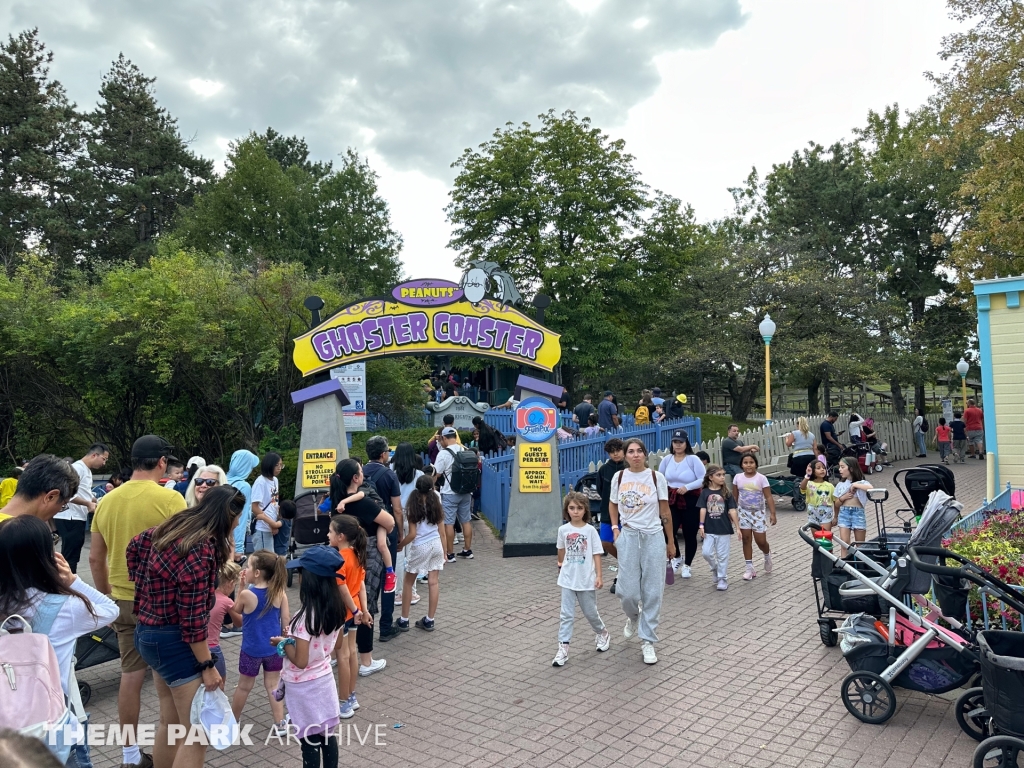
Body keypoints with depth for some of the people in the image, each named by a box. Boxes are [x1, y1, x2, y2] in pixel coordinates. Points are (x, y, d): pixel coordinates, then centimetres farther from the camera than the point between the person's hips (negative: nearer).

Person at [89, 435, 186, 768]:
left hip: (123, 600, 5)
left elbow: (95, 558, 9)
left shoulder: (107, 501, 2)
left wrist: (108, 597, 20)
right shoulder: (170, 498, -16)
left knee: (131, 674, 15)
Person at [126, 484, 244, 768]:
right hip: (173, 640, -10)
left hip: (150, 631, 10)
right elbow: (192, 619, -23)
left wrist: (145, 586, 25)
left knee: (171, 722, 22)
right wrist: (207, 665, -14)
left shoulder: (175, 527, -1)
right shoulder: (201, 552, -26)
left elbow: (135, 545, 18)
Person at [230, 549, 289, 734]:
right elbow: (286, 621, -5)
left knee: (244, 686, 16)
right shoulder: (280, 593, -11)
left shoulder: (246, 594, -20)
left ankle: (232, 721, 36)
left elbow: (237, 610, 3)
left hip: (252, 649, -2)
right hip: (273, 647, 2)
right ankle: (281, 724, 17)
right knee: (273, 685, 15)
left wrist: (242, 586, -3)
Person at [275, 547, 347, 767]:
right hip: (324, 679, 7)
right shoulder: (336, 609, -5)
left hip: (304, 687, -6)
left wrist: (283, 643, -8)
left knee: (309, 741, 7)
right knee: (327, 734, 18)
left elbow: (300, 661, -24)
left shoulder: (305, 617, -27)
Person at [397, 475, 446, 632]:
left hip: (420, 547, -4)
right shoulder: (435, 503, 4)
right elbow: (441, 529, 6)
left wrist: (400, 545, 4)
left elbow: (412, 534, -11)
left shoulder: (414, 506, -6)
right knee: (433, 582, 6)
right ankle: (429, 621, 11)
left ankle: (404, 621, 14)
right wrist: (444, 551, 13)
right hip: (436, 544, 4)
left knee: (408, 582, 10)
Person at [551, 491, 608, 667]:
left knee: (590, 612, 13)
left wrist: (598, 576, -12)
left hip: (587, 580, -1)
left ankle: (602, 634, 40)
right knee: (566, 615, 0)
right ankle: (563, 648, 4)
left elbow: (596, 554, -7)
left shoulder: (590, 530, -9)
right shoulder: (563, 530, -3)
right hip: (568, 580, 2)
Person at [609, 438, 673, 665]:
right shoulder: (619, 477, 1)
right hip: (628, 536, 1)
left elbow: (665, 511, 3)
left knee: (653, 591, 2)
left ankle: (648, 641, 16)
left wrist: (670, 542, 6)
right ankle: (633, 617, 36)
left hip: (653, 537, -1)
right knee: (627, 591, 0)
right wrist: (615, 528, 5)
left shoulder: (657, 477, -4)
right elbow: (612, 504, 18)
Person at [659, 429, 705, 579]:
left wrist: (687, 487, -23)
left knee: (689, 535, 5)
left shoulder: (693, 459, -10)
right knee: (668, 531, -7)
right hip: (672, 500, 3)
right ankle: (677, 558, 22)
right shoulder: (667, 459, 3)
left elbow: (703, 480, -13)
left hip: (690, 501, -3)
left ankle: (686, 566, 24)